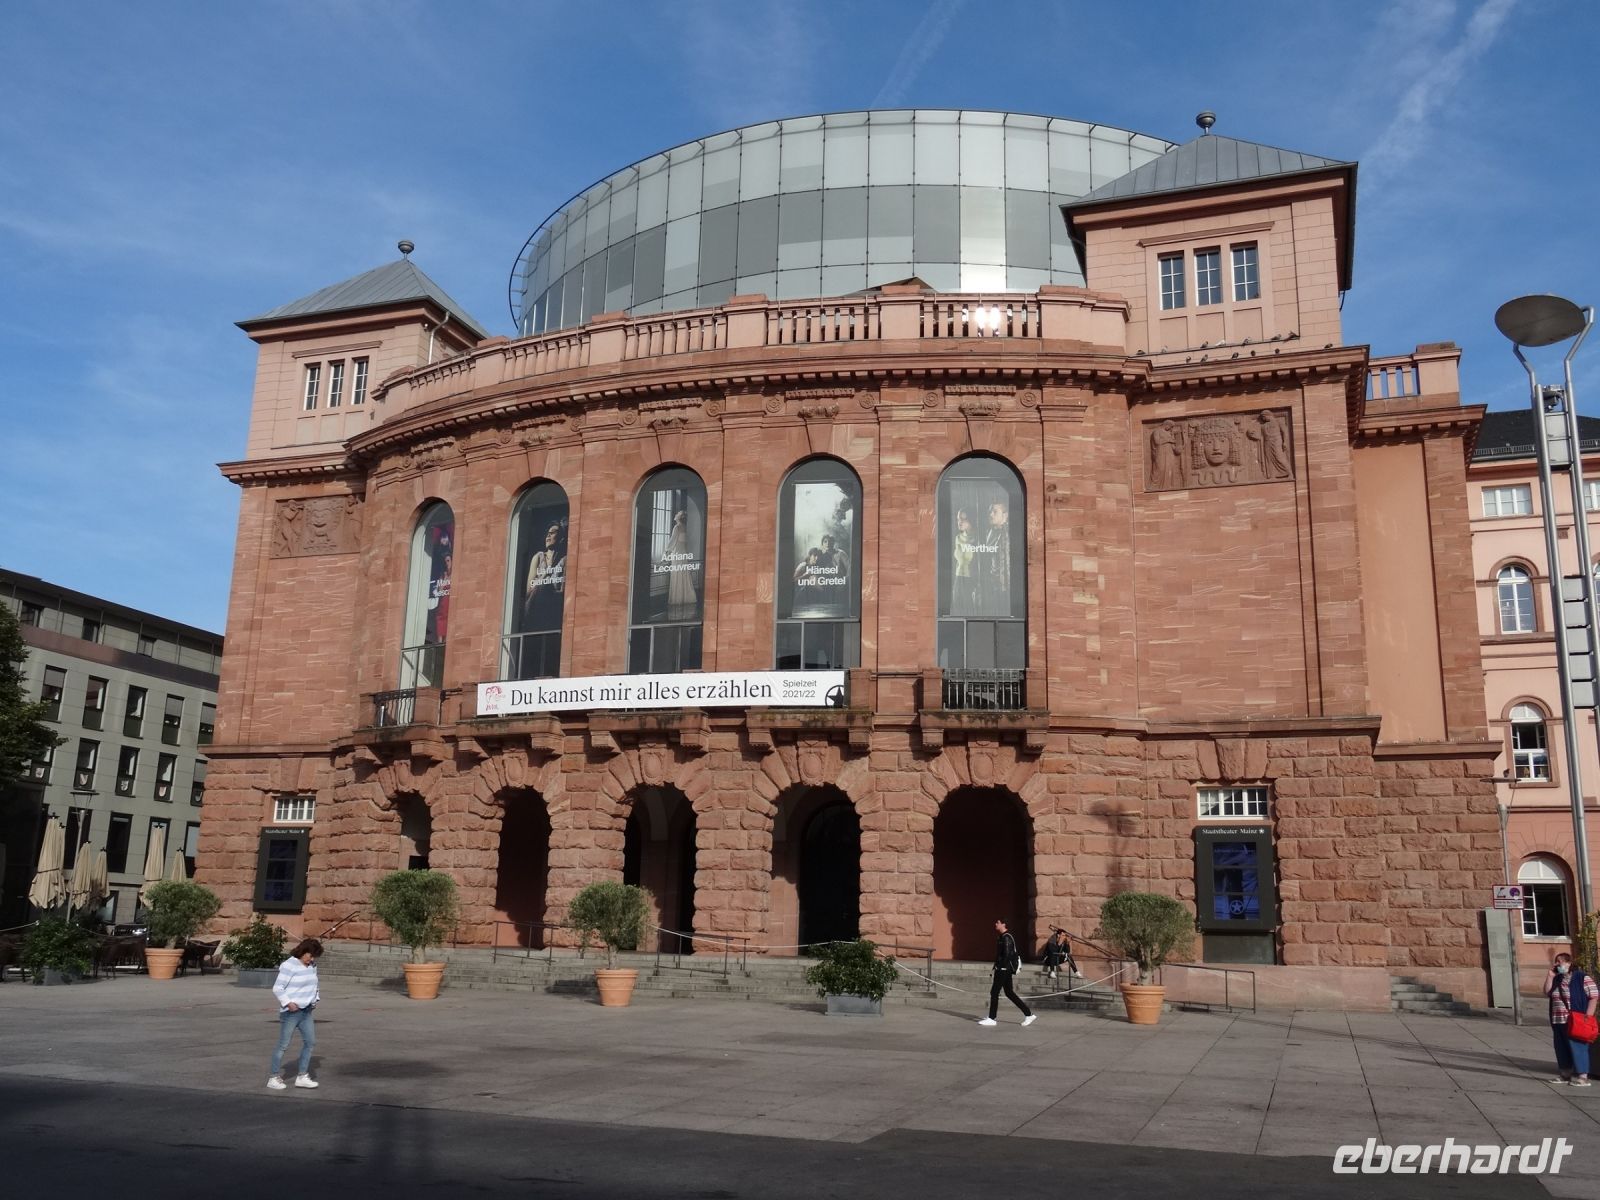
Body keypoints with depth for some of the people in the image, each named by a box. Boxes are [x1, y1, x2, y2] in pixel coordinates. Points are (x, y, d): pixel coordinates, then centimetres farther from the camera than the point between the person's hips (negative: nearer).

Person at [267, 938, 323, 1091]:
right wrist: (288, 1003, -21)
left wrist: (315, 999, 8)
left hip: (306, 1011, 8)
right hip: (290, 1011, -7)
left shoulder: (311, 966, 10)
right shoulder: (289, 966, -13)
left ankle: (302, 1076, 13)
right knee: (283, 1045, -2)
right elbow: (277, 988, -14)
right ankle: (273, 1078, 8)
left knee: (310, 1041, 5)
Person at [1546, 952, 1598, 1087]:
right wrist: (1550, 976, 3)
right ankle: (1566, 1075, 23)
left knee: (1578, 1048, -5)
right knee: (1562, 1049, 12)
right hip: (1558, 1022, 7)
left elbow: (1594, 997, -11)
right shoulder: (1557, 979, 14)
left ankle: (1582, 1077, 0)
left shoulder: (1583, 977, -8)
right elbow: (1547, 992, 10)